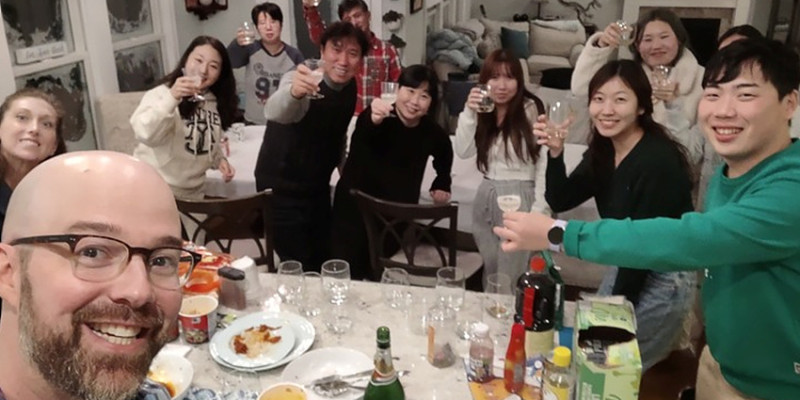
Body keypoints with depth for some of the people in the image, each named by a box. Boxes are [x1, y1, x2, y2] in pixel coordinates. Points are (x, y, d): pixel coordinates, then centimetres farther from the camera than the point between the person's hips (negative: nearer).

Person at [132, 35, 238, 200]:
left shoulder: (215, 102, 4)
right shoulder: (162, 94, -13)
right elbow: (145, 134, -31)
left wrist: (219, 159, 1)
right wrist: (171, 98, -40)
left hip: (194, 192, 6)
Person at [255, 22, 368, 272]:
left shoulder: (349, 87, -3)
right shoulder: (305, 81, -25)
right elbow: (275, 112, -49)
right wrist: (293, 92, -70)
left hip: (318, 187, 7)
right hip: (281, 189, -7)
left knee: (323, 260, 15)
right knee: (299, 268, -4)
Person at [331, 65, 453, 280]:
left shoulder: (431, 132, -5)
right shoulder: (374, 117, -20)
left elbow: (444, 154, 18)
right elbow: (363, 135, -45)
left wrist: (441, 185, 11)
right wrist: (374, 120, -65)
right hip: (354, 208, -3)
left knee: (380, 277, 10)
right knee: (348, 275, 2)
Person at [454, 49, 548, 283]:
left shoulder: (531, 109, -12)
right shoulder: (483, 111, 8)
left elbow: (545, 160, -12)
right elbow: (463, 152, -1)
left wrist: (538, 209, -15)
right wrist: (469, 113, -12)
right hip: (486, 198, 6)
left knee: (510, 277, 2)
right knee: (490, 271, 18)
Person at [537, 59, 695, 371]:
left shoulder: (658, 161, -26)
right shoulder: (602, 151, -2)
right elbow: (559, 202, -3)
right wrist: (555, 154, -19)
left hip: (662, 284, -8)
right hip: (626, 268, 8)